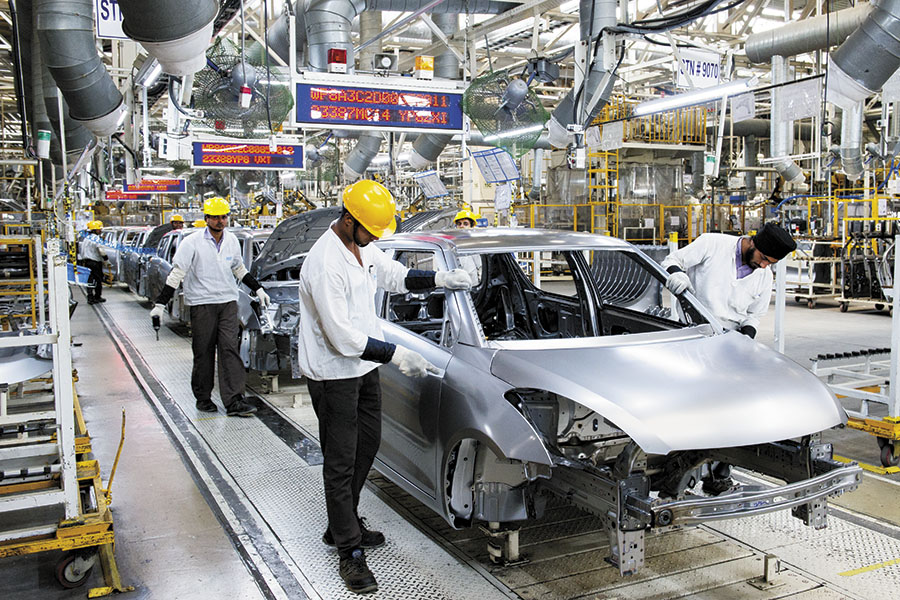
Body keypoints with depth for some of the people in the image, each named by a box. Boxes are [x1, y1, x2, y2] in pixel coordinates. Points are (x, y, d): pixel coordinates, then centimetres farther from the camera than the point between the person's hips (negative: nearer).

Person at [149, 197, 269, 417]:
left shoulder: (232, 240, 8)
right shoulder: (193, 242, -8)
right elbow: (176, 274, -8)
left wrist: (258, 289, 23)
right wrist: (160, 303, -13)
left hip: (228, 302, 3)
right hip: (202, 304, -3)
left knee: (230, 349, -5)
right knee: (203, 352, 4)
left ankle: (234, 401, -7)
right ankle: (203, 398, 19)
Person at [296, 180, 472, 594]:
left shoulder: (364, 247, 1)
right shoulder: (324, 265, -28)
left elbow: (394, 275, 18)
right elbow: (342, 337, -30)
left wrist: (441, 279, 4)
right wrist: (397, 356, -28)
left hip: (363, 365, 10)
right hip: (333, 372, -10)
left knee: (367, 444, 19)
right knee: (341, 461, 0)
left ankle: (342, 525, 36)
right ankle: (350, 553, 12)